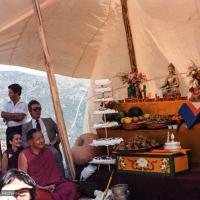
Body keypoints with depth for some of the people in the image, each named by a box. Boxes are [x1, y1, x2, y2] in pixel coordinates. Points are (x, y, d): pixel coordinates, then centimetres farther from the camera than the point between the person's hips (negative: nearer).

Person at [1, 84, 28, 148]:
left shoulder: (23, 104, -3)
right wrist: (15, 115, -7)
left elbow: (20, 117, -13)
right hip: (9, 129, 5)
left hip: (20, 129, -5)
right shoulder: (7, 104, 13)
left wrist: (8, 115, -3)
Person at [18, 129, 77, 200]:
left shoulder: (48, 151, 11)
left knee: (71, 186, -22)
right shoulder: (24, 155, -3)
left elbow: (55, 171, 11)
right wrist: (42, 188, -14)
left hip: (51, 186, 4)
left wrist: (53, 184, -8)